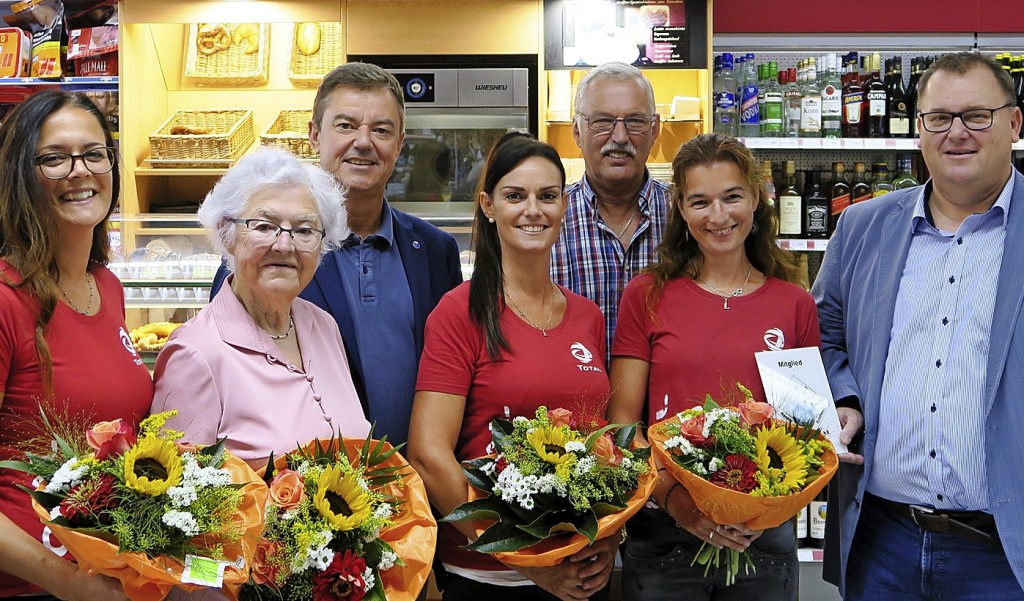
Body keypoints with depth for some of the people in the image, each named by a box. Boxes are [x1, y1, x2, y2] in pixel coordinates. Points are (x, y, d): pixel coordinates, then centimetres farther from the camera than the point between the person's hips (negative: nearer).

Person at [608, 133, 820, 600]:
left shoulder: (795, 305, 3)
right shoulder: (647, 296, -1)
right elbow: (621, 425, -2)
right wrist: (673, 498, -17)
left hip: (765, 539, 1)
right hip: (663, 537, -1)